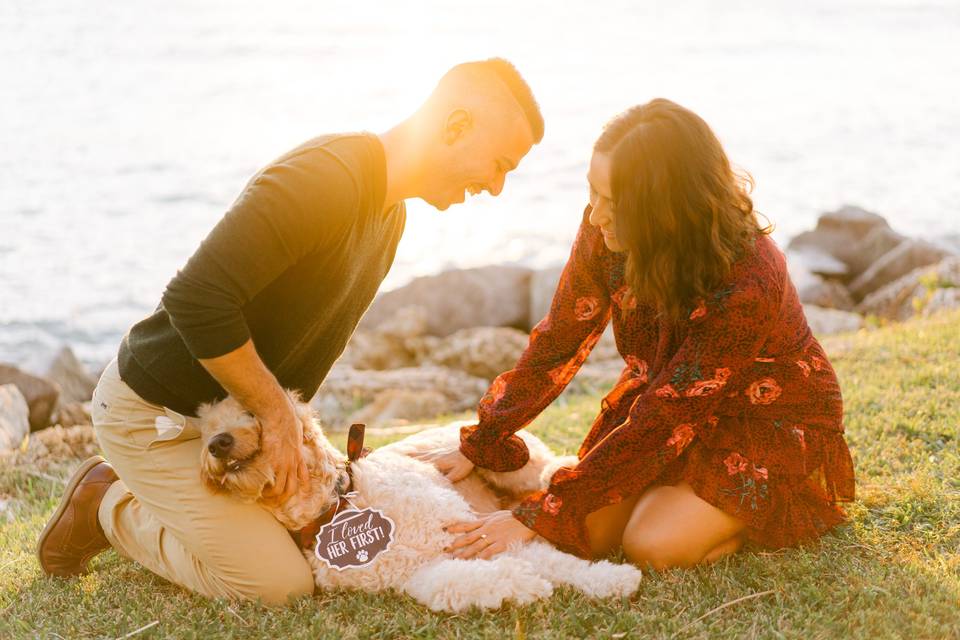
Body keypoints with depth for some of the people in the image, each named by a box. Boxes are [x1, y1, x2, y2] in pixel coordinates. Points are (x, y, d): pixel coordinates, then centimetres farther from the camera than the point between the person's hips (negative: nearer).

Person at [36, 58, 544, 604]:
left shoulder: (390, 215, 5)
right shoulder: (324, 179, -29)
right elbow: (196, 300, -35)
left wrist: (286, 418, 0)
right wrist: (277, 413, -25)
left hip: (230, 409, 9)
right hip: (154, 412, -9)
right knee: (280, 584, -13)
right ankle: (110, 507, 6)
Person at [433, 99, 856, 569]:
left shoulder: (746, 286, -36)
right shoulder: (608, 232, -19)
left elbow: (657, 426, -33)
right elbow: (558, 341, -6)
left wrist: (534, 519, -31)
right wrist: (477, 446, -8)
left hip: (772, 423, -5)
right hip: (669, 403, 5)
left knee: (653, 544, -24)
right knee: (583, 532, -12)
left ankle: (764, 510, 3)